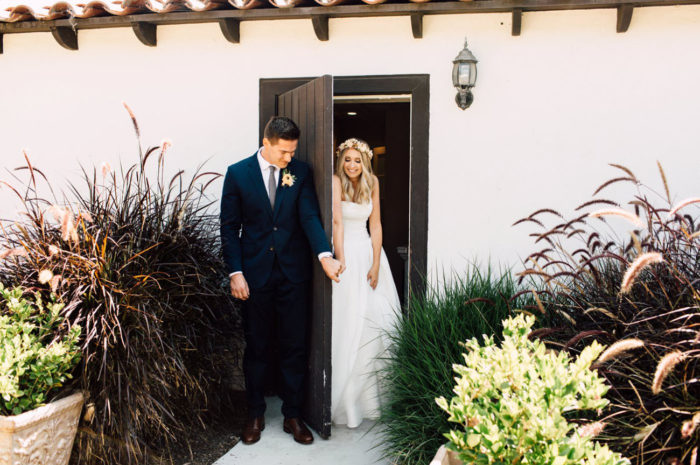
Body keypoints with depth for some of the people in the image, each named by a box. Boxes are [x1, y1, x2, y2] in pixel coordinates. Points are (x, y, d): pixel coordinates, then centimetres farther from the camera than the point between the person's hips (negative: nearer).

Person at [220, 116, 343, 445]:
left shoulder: (301, 172, 1)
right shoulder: (238, 173, -2)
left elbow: (310, 216, -8)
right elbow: (229, 227, 0)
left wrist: (325, 256, -24)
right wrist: (235, 273, -8)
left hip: (293, 273, 1)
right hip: (255, 273, -1)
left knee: (295, 347, 7)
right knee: (256, 346, 11)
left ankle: (292, 415, 22)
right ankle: (255, 414, 27)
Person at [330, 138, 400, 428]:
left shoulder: (372, 183, 7)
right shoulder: (336, 181, -8)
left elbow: (375, 224, 5)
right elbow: (337, 221, -17)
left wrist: (376, 264, -2)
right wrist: (341, 261, -24)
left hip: (368, 253, 5)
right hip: (345, 253, -5)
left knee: (376, 320, 4)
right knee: (346, 324, -5)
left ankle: (372, 394, 18)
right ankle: (344, 401, 5)